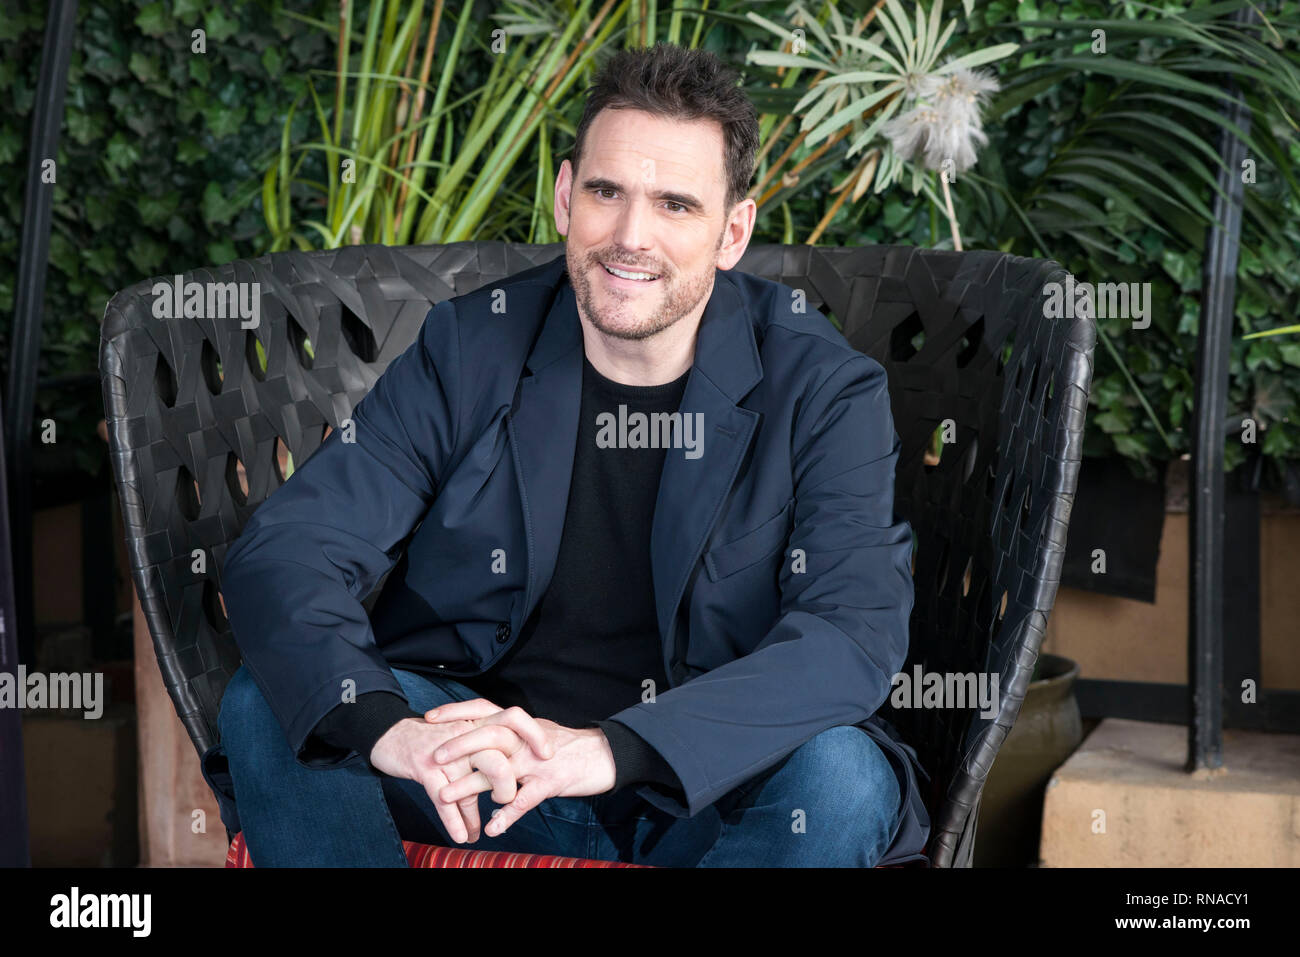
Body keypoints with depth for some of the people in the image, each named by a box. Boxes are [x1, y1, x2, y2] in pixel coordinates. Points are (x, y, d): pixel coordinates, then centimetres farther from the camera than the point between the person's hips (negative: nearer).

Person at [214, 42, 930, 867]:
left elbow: (856, 634, -24)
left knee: (844, 777, -33)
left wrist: (612, 749, -39)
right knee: (272, 706, -22)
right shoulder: (469, 350, -3)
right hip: (484, 759, 2)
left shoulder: (825, 389, -9)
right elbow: (282, 554, -11)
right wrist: (384, 726, -34)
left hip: (712, 788, -1)